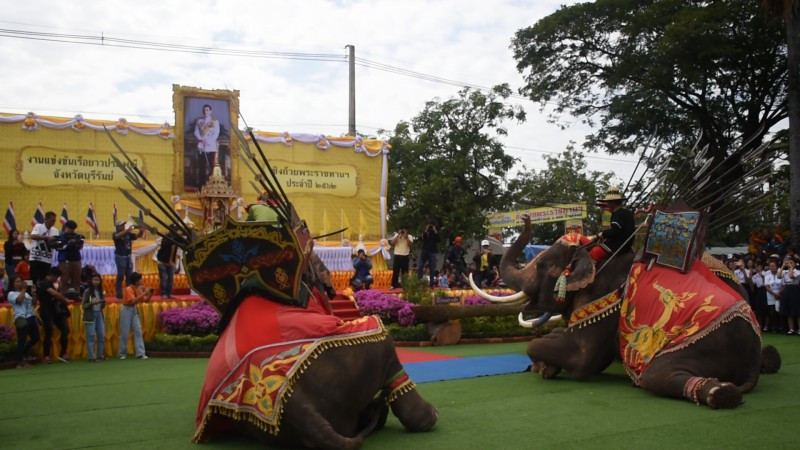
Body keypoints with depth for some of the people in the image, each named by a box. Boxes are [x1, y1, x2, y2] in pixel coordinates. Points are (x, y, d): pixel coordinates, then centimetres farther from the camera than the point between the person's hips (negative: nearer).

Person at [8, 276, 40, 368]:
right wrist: (24, 289, -10)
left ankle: (25, 354, 31)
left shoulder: (26, 293, 22)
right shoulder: (11, 294, 0)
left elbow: (33, 302, 17)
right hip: (21, 319, -7)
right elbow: (19, 300, -17)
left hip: (31, 318, 7)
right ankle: (20, 361, 1)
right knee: (22, 340, -5)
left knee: (35, 338, 12)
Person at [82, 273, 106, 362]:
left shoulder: (101, 292, 11)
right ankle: (91, 357, -3)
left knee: (102, 335, 5)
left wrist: (103, 302, -5)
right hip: (90, 315, -5)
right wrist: (92, 303, -21)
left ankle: (100, 355, 12)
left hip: (99, 314, 6)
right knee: (91, 336, -5)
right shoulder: (87, 291, -4)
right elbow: (84, 305, -6)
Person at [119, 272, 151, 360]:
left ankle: (140, 353, -5)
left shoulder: (139, 289, 2)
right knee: (124, 333, 0)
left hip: (134, 310, 6)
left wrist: (150, 294, -9)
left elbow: (146, 300, 8)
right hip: (126, 310, -6)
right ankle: (122, 354, 12)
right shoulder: (129, 289, -18)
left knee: (138, 331, -2)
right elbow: (133, 300, -31)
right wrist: (144, 293, -30)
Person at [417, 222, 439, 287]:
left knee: (432, 269, 0)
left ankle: (432, 284, 3)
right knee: (419, 267, -7)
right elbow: (421, 239, -9)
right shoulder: (424, 233, 10)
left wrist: (435, 231, -11)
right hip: (424, 252, 1)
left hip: (432, 252, -1)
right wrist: (426, 230, -12)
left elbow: (438, 240, -10)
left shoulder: (435, 234, 8)